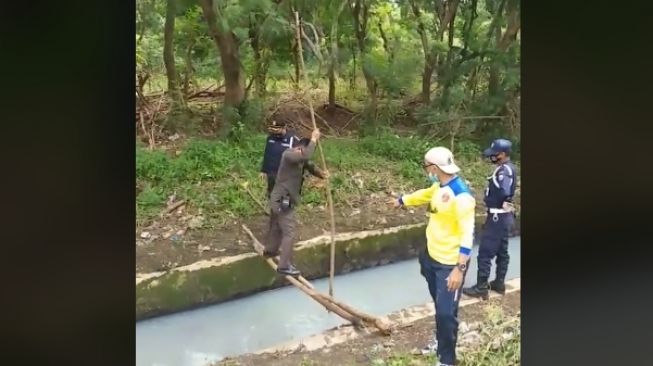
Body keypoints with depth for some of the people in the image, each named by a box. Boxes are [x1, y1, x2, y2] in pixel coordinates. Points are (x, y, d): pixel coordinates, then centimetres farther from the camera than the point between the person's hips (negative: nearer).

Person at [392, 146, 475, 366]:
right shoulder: (439, 187, 4)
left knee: (446, 312, -5)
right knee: (440, 307, 24)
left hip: (450, 264, -9)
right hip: (432, 257, 9)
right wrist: (401, 201, 45)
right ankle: (441, 341, 43)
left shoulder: (461, 195, -24)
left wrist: (460, 268, -29)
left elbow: (467, 234, -25)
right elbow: (423, 195, 28)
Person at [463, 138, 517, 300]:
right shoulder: (509, 168, 9)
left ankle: (481, 288, 7)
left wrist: (488, 198, -19)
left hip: (497, 217, -10)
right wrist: (492, 197, -2)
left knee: (485, 253, -1)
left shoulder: (503, 171, -23)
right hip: (505, 215, 10)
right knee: (502, 251, 18)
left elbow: (503, 193, -37)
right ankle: (499, 283, 30)